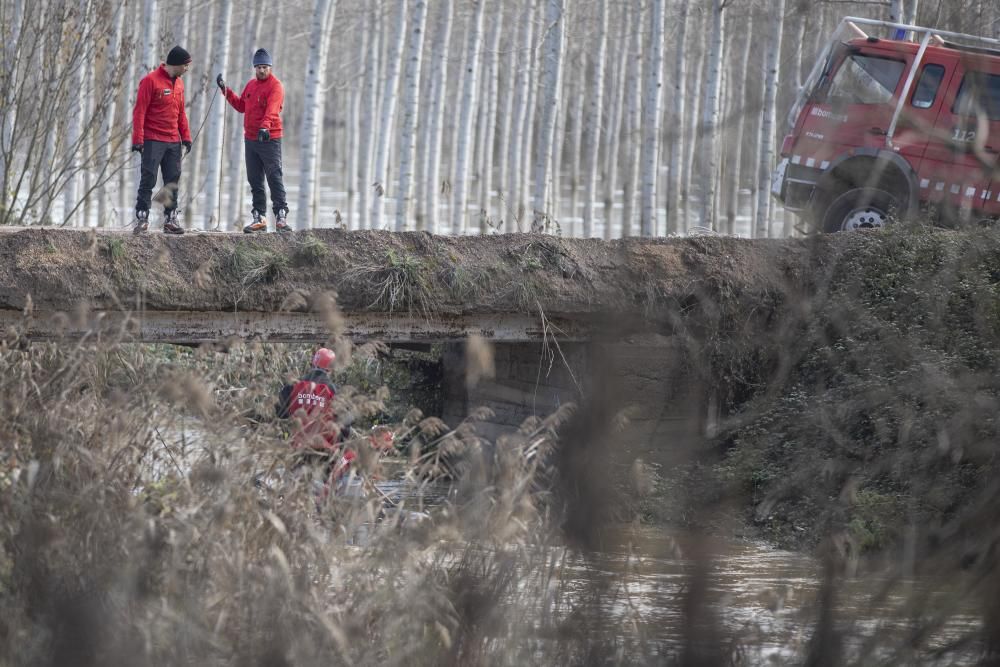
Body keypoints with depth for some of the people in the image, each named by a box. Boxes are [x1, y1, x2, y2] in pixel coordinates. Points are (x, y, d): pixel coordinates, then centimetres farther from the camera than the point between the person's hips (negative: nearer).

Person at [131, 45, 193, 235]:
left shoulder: (178, 83, 13)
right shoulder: (151, 81, -9)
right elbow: (139, 111, -11)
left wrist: (186, 137, 13)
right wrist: (138, 140, -15)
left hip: (173, 142, 7)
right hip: (153, 141, -7)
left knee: (173, 182, 5)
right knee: (148, 180, -7)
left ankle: (170, 219, 10)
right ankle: (141, 218, -5)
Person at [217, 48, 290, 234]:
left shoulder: (275, 86, -10)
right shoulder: (251, 84, 14)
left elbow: (272, 110, -26)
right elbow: (241, 106, 24)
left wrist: (265, 127, -42)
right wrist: (226, 91, 17)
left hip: (269, 139, -8)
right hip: (250, 140, 8)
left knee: (274, 178, -10)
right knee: (255, 181, 11)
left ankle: (281, 216, -10)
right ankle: (259, 217, 17)